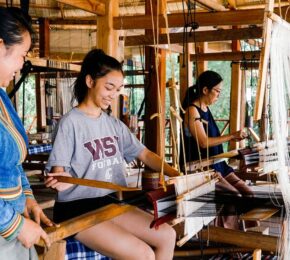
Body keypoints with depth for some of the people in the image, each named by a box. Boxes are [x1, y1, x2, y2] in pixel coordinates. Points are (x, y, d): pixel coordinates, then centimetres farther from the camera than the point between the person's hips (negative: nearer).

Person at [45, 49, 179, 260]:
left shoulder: (114, 124, 10)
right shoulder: (71, 122, -12)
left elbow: (144, 154, 8)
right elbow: (58, 172, -15)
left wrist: (176, 175, -7)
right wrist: (64, 180, -40)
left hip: (112, 202, 8)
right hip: (77, 210, -8)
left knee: (167, 236, -1)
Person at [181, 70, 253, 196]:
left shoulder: (205, 109, 13)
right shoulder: (192, 110, -14)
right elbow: (203, 142, -21)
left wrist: (231, 138, 8)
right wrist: (231, 135, -19)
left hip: (214, 163, 9)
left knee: (250, 194, 1)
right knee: (236, 195, -19)